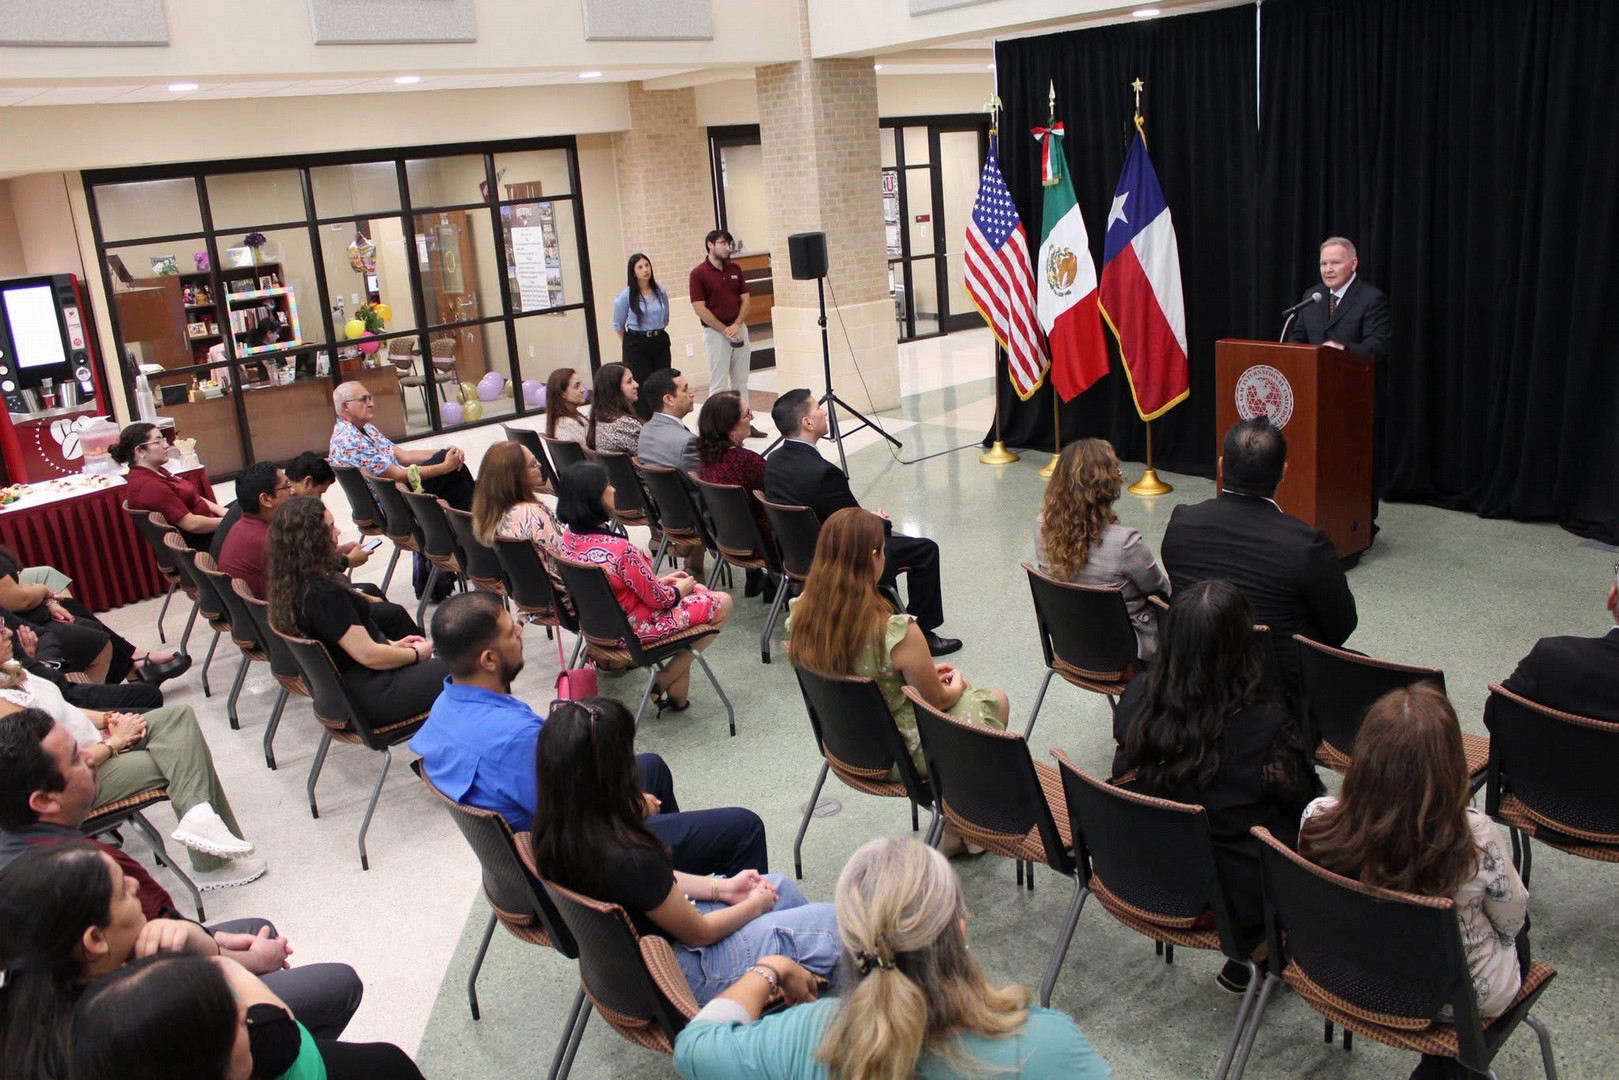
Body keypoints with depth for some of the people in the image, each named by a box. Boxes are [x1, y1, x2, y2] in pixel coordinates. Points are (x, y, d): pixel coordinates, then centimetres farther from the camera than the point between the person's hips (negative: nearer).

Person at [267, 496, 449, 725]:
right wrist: (416, 654, -7)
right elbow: (369, 655, -22)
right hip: (368, 699, -10)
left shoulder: (291, 585, 3)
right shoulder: (321, 594, -26)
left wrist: (392, 645, 8)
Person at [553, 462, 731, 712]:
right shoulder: (619, 550, -34)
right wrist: (680, 589, 1)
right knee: (723, 603, 8)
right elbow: (659, 600, -20)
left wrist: (659, 581, 7)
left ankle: (678, 697, 24)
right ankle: (665, 680, 12)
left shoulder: (568, 538, -9)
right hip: (635, 629, -8)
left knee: (698, 590, 24)